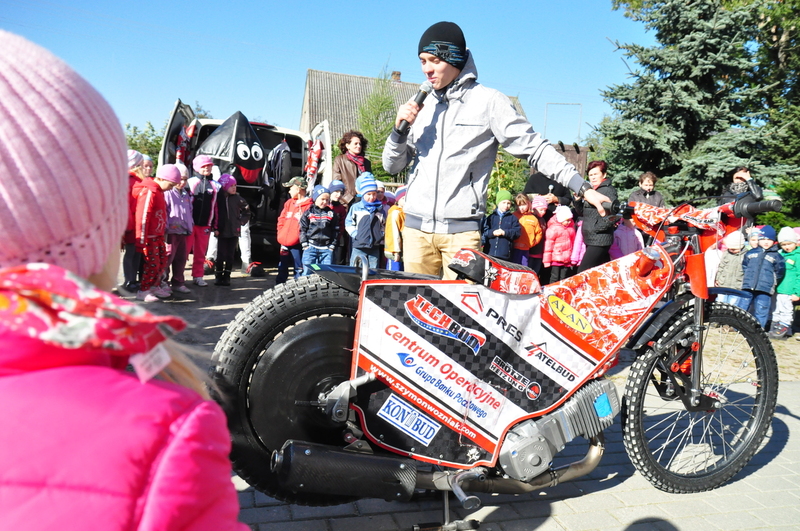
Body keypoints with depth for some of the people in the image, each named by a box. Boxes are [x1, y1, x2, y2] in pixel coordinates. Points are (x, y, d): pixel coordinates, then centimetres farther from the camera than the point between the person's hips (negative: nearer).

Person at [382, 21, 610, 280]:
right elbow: (392, 166, 17)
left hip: (461, 229, -4)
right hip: (416, 226, 5)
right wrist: (400, 129, -2)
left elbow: (536, 149, 0)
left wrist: (583, 188, -7)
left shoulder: (488, 101, 0)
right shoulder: (421, 104, 14)